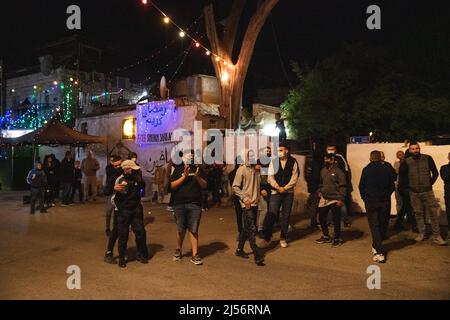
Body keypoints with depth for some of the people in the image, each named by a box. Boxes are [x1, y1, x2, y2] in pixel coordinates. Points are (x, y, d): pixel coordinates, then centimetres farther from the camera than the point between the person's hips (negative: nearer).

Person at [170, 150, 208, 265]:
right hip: (179, 204, 0)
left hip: (195, 204, 0)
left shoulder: (198, 169, 9)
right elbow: (172, 185, -5)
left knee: (193, 230, 0)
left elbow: (204, 186, 5)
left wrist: (198, 177, -12)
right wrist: (184, 176, -15)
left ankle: (195, 255, 6)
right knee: (181, 230, 9)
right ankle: (178, 250, 31)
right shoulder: (178, 169, 5)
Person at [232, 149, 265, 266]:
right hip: (247, 204, -7)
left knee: (247, 228, 15)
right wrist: (245, 199, -16)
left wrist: (261, 190, 5)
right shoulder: (242, 170, -9)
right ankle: (257, 256, -7)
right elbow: (235, 187, -11)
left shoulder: (256, 169, 11)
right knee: (251, 229, -8)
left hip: (255, 203, 7)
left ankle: (239, 249, 28)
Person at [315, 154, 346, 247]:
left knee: (336, 220, 3)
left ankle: (337, 239, 19)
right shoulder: (323, 170, 10)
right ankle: (326, 236, 28)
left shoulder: (338, 172, -11)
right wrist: (319, 191, 9)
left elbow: (342, 186, -12)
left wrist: (341, 199, -17)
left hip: (335, 200, -7)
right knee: (321, 218, 11)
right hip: (324, 199, 7)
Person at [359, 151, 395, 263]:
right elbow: (392, 186, 3)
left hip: (370, 202, -1)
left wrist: (364, 198, 14)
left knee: (374, 226, 0)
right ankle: (376, 246, 28)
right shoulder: (387, 169, -1)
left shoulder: (366, 169, -4)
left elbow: (361, 186, -1)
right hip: (385, 201, 2)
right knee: (382, 225, 15)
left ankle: (380, 252, -9)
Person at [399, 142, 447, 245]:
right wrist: (407, 187, 5)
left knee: (433, 213, -2)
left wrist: (430, 183, 3)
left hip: (427, 191, 0)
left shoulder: (428, 158, -2)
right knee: (418, 214, 8)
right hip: (414, 193, 1)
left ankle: (437, 236, 4)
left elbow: (435, 173, 7)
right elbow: (402, 177, 8)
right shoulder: (406, 162, -3)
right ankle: (421, 234, 19)